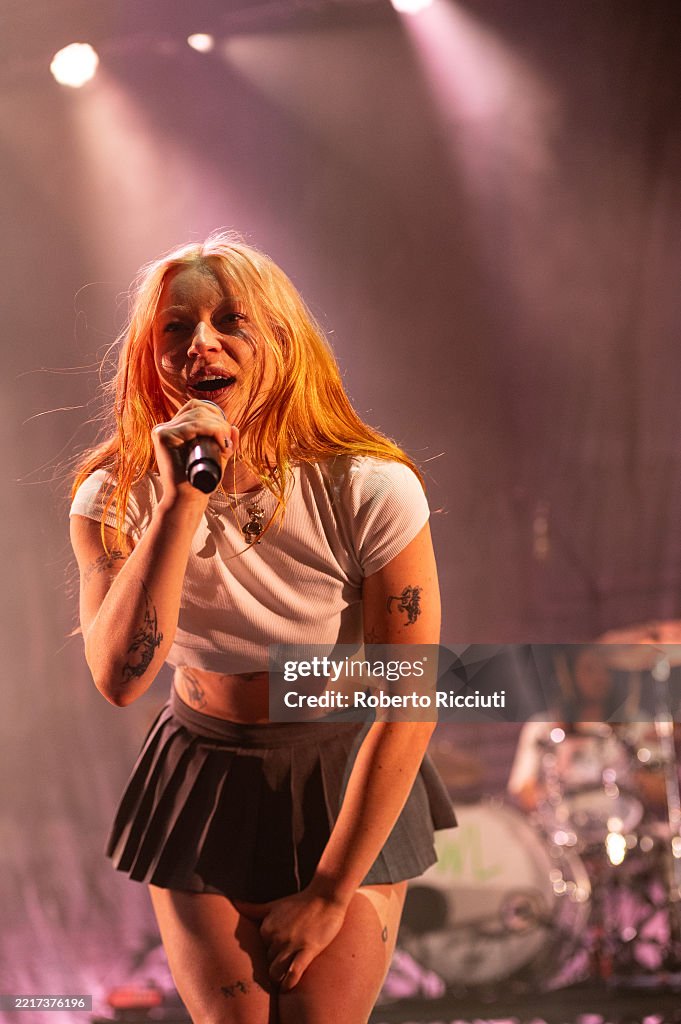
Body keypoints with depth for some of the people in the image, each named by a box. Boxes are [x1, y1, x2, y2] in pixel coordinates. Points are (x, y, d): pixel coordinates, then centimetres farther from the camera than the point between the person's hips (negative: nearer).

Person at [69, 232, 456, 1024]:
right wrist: (182, 501, -34)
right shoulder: (116, 498, -12)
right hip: (203, 784, 2)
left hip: (347, 788, -1)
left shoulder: (369, 490, -20)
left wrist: (329, 896, -14)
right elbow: (121, 678, -28)